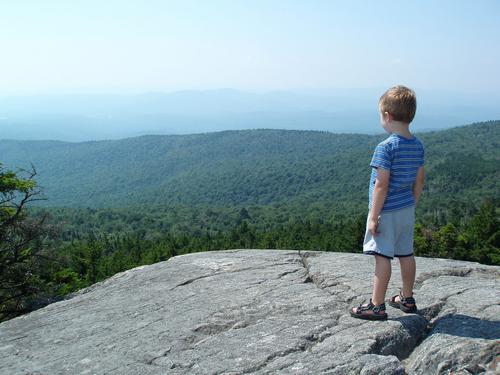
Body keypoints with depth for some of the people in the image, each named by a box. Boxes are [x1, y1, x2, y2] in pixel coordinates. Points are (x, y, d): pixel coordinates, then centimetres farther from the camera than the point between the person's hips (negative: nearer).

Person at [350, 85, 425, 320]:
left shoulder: (386, 147, -19)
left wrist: (373, 217, -15)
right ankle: (407, 299, 30)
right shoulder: (417, 145, 4)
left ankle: (377, 306, 4)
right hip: (407, 209, 8)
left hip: (387, 211, -8)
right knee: (406, 255, 16)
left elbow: (381, 185, -20)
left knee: (382, 256, -2)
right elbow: (419, 181, 10)